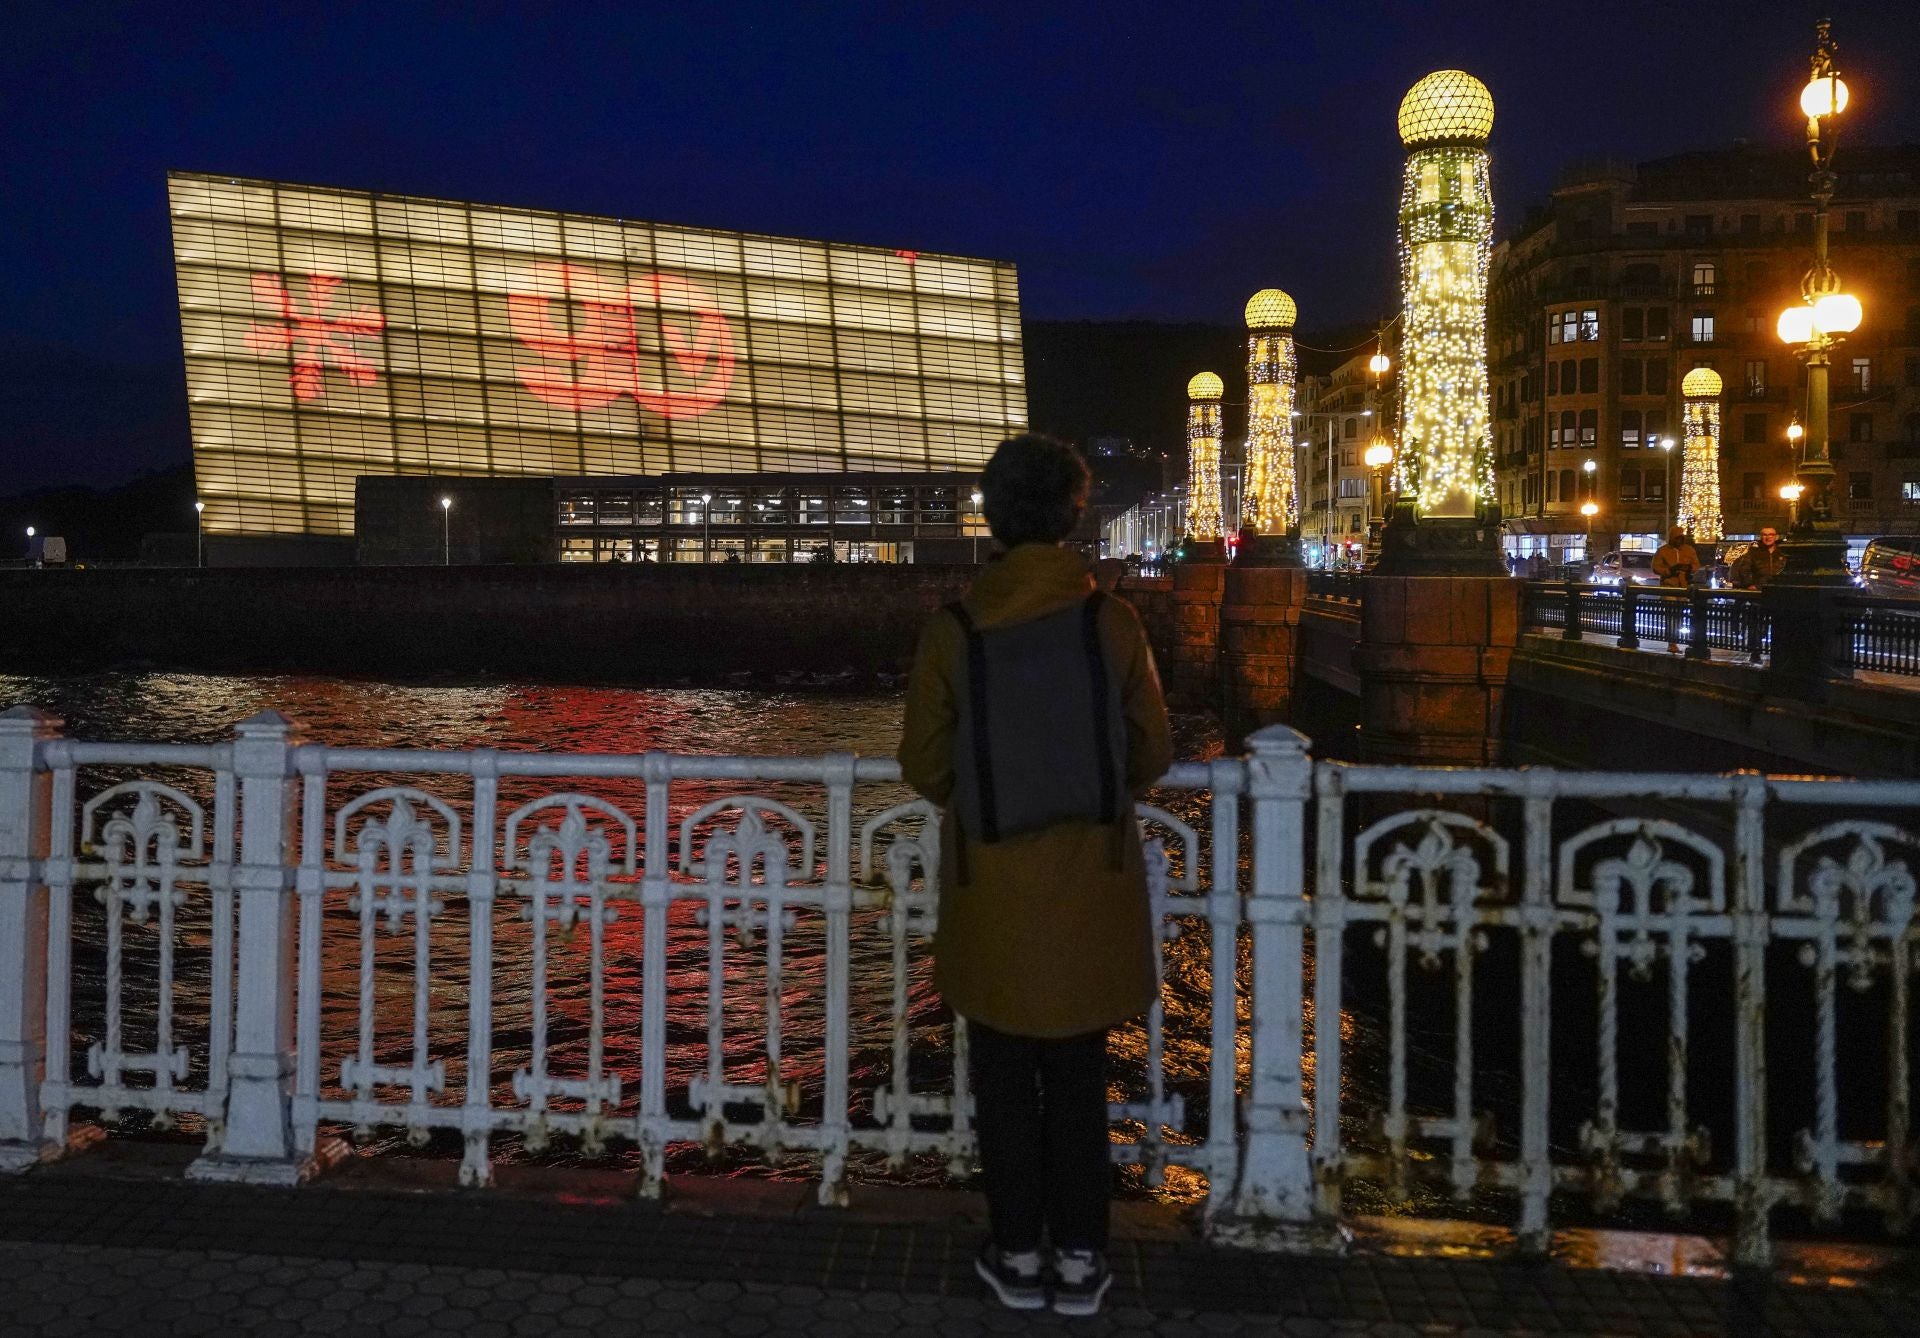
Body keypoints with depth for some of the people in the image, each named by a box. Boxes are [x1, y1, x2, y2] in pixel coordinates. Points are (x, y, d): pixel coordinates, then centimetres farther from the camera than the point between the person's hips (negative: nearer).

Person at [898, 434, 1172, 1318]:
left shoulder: (951, 632, -11)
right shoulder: (1113, 623, -10)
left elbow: (925, 766, -3)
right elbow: (1152, 756, -1)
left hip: (990, 889, 0)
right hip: (1092, 887, 1)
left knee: (1004, 1080, 14)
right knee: (1079, 1080, 14)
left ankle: (1019, 1255, 25)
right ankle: (1078, 1259, 23)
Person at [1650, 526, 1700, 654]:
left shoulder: (1689, 550, 9)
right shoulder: (1663, 551, 1)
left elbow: (1697, 565, 10)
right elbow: (1656, 567, -2)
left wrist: (1689, 568, -13)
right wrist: (1669, 570, -17)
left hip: (1684, 587, 3)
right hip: (1669, 586, -3)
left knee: (1678, 616, 9)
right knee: (1670, 616, -9)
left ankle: (1674, 643, 16)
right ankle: (1671, 643, -8)